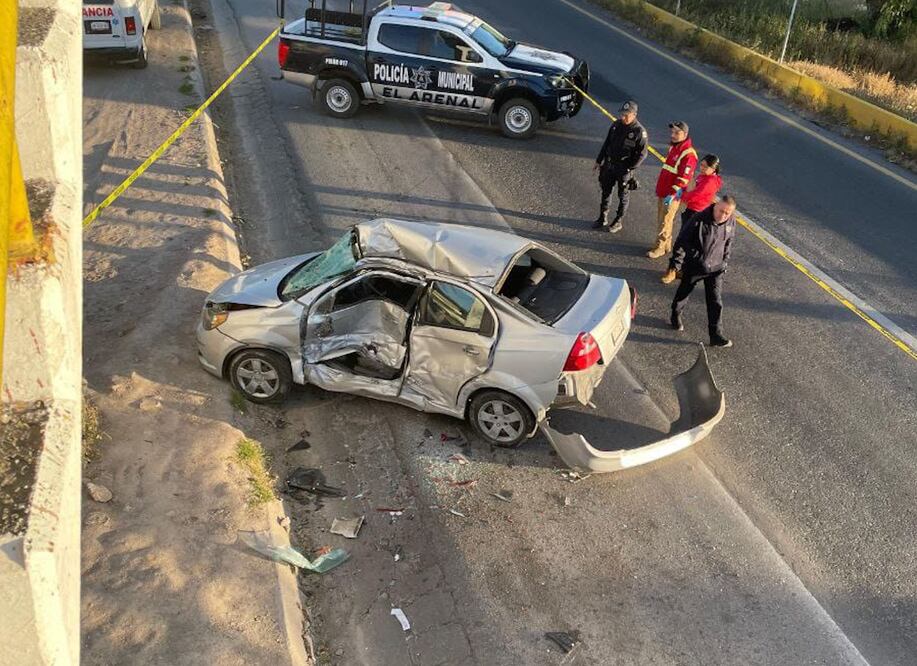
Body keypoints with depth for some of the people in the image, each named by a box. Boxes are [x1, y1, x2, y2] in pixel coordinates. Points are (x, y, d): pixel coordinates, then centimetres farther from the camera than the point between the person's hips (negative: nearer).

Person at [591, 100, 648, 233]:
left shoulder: (639, 131, -17)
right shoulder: (616, 124, 0)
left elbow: (642, 154, -15)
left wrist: (629, 168, -20)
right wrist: (599, 161, 12)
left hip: (624, 169, -5)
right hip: (609, 165, 6)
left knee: (623, 196, 9)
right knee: (606, 192, 14)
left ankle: (618, 222, 23)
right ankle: (602, 219, 28)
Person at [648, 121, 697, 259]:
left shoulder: (688, 154, -19)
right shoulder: (673, 147, 11)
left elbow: (683, 178, -23)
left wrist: (672, 194, -26)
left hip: (673, 195, -9)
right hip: (663, 192, 9)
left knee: (664, 222, -2)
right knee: (661, 219, 16)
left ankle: (659, 248, 9)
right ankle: (667, 245, 29)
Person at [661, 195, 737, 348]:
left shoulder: (731, 221, -9)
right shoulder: (699, 220, -25)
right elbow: (682, 243, -19)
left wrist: (725, 261, 15)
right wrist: (674, 267, -19)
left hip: (716, 268, 3)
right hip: (694, 267, -3)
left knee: (715, 301, 0)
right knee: (683, 293, 18)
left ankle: (716, 335, 6)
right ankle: (676, 316, 46)